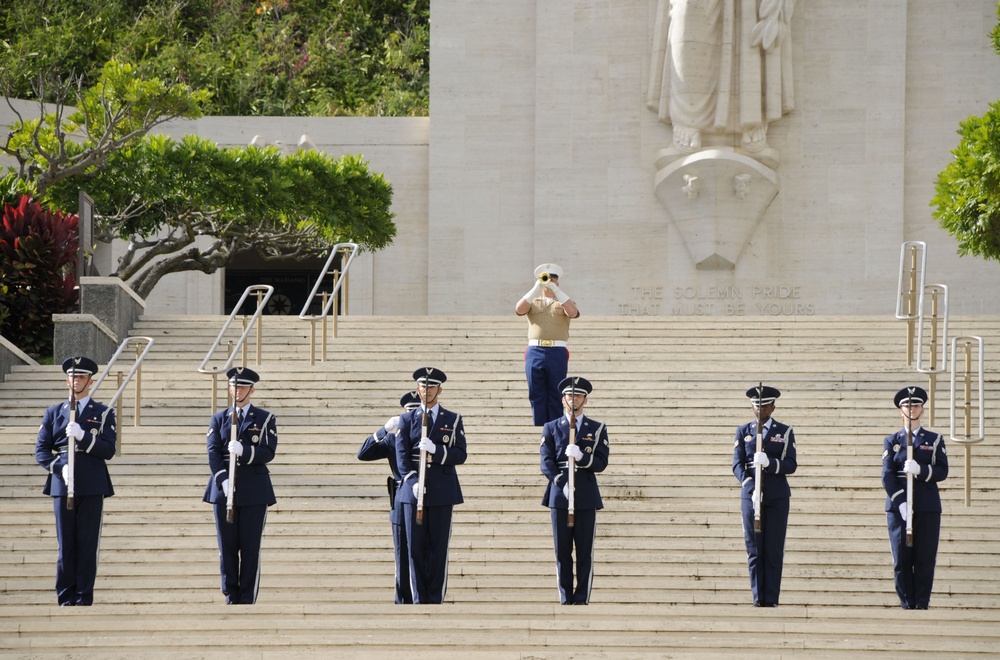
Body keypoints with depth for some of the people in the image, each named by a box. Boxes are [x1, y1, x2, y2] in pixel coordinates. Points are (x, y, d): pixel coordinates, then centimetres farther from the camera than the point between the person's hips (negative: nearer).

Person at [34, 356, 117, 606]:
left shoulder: (103, 413, 8)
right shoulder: (54, 413, 13)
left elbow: (108, 450, -2)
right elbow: (41, 450, 7)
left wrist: (82, 435, -17)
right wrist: (60, 468, -11)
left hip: (92, 488, -1)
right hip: (62, 486, 1)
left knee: (88, 545, -2)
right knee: (66, 545, 1)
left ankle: (84, 599, 1)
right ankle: (66, 598, 6)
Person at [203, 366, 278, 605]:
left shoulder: (265, 419, 7)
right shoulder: (219, 419, 12)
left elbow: (268, 452, -5)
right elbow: (213, 452, 1)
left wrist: (243, 451, -23)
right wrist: (223, 479, -15)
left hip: (254, 492, -2)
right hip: (224, 489, 2)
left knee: (251, 547, -2)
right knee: (227, 546, 2)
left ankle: (247, 599, 2)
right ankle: (231, 596, 8)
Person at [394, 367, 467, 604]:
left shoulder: (453, 420, 9)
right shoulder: (407, 420, 10)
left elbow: (460, 455, 0)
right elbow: (401, 455, 1)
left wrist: (435, 449, -17)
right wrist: (413, 481, -13)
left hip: (442, 492, -1)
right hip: (413, 489, 1)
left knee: (439, 547, -1)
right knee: (415, 546, -1)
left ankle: (436, 599, 2)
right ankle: (419, 599, 3)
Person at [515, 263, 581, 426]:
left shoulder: (563, 302, 13)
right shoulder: (532, 302, 17)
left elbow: (573, 313, -9)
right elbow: (519, 310, -5)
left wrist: (556, 291, -17)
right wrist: (536, 289, -13)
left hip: (557, 352, -1)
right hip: (535, 352, 1)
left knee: (556, 396, -2)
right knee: (537, 396, 0)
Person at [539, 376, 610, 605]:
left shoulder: (597, 429, 11)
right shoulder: (551, 429, 11)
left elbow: (601, 463, 1)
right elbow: (546, 463, 2)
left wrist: (581, 456, -18)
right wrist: (561, 483, -14)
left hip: (586, 498, 0)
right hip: (559, 497, 0)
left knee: (585, 552, -2)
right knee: (562, 552, 0)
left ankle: (582, 600, 0)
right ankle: (566, 600, 3)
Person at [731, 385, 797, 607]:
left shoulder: (785, 432, 6)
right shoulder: (743, 432, 10)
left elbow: (791, 465, -2)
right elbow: (737, 465, 2)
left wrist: (770, 463, -22)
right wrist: (751, 487, -16)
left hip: (777, 498, -1)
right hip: (750, 496, 1)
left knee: (774, 549, -3)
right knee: (754, 549, -2)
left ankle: (771, 598, -2)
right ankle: (758, 598, 0)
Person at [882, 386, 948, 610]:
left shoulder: (935, 440, 12)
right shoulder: (891, 441, 10)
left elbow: (942, 471, -1)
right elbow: (887, 475, 0)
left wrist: (920, 470, -20)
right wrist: (901, 503, -14)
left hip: (928, 508, 0)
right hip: (898, 507, 0)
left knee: (925, 560, -3)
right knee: (902, 560, -3)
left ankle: (922, 605, 1)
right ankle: (907, 605, 2)